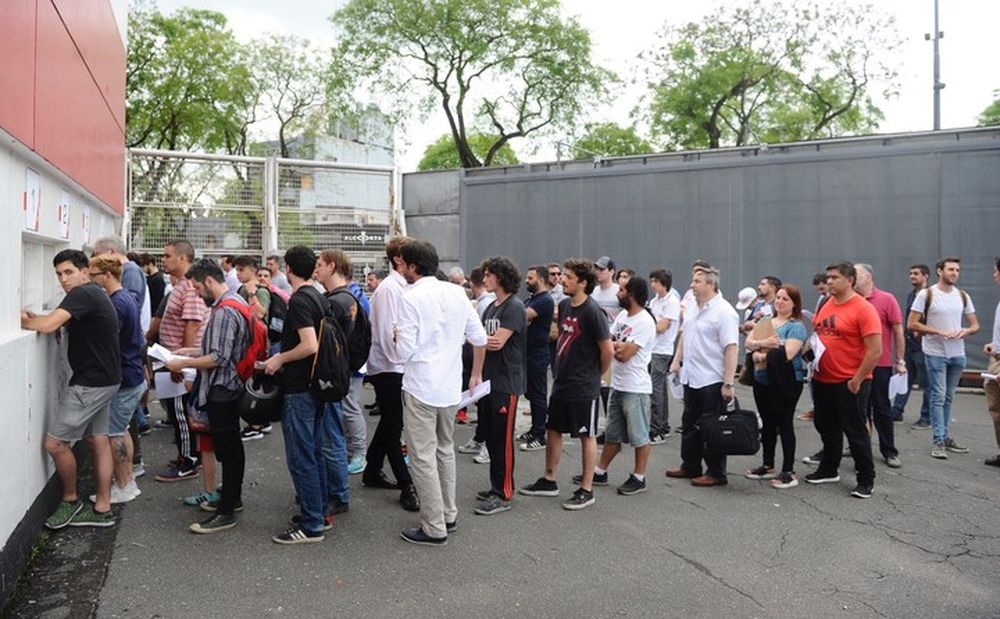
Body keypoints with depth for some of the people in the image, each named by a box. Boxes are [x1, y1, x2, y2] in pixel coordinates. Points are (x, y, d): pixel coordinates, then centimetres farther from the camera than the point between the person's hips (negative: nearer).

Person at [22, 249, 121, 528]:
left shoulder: (82, 294, -17)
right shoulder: (96, 294, 15)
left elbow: (48, 325, -27)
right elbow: (62, 326, 13)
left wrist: (22, 321, -8)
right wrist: (34, 319, -4)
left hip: (91, 383, -10)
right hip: (103, 380, 10)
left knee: (55, 442, -2)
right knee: (98, 440, 11)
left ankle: (70, 501, 16)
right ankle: (102, 509, 17)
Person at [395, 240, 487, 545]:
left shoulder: (411, 297, -13)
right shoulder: (457, 293, 5)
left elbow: (406, 351, -17)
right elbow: (480, 339, 8)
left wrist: (398, 336, 5)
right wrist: (476, 375, 21)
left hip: (421, 388, -7)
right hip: (451, 387, 7)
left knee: (423, 457, 1)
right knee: (445, 450, 20)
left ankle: (434, 528, 7)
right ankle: (448, 514, 30)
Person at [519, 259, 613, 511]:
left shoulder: (592, 311, -18)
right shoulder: (564, 305, 6)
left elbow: (608, 350, -16)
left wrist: (595, 374, -2)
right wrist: (561, 367, 13)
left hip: (583, 387, -8)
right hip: (562, 382, 8)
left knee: (587, 435, 4)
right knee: (553, 430, 15)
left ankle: (586, 490, 14)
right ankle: (549, 480, 29)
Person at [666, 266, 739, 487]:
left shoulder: (724, 312, -17)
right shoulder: (692, 307, 8)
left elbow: (731, 349, -21)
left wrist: (728, 384, -23)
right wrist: (676, 361, 15)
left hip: (712, 381, -8)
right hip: (690, 377, 8)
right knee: (690, 424, 17)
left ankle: (716, 473, 13)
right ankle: (690, 466, 30)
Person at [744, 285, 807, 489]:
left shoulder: (796, 326, -10)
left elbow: (787, 354, -22)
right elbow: (748, 342, 0)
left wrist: (761, 355, -13)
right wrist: (762, 343, -20)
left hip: (785, 384, -7)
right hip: (762, 382, 7)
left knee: (784, 425, 1)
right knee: (767, 424, 15)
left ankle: (789, 472, 10)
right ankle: (768, 466, 27)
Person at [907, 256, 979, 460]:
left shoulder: (963, 296, 9)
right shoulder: (926, 294, -6)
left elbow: (975, 325, 12)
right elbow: (911, 324, -10)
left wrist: (966, 331, -11)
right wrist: (939, 332, -18)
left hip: (957, 354, 5)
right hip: (935, 353, -5)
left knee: (948, 397, 12)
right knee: (938, 396, -6)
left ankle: (944, 437, 20)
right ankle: (938, 441, -2)